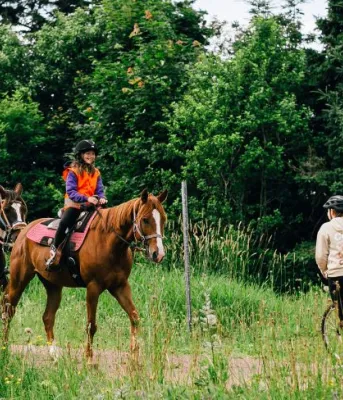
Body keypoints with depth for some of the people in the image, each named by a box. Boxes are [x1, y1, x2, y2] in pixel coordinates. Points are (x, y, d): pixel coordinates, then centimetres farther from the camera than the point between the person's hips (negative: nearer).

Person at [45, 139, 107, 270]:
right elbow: (71, 192, -13)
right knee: (65, 223, -32)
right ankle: (55, 250, -20)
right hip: (74, 205, -6)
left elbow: (100, 190, 10)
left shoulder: (96, 173, 14)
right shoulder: (73, 172, -3)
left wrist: (101, 198, -15)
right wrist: (86, 198, -26)